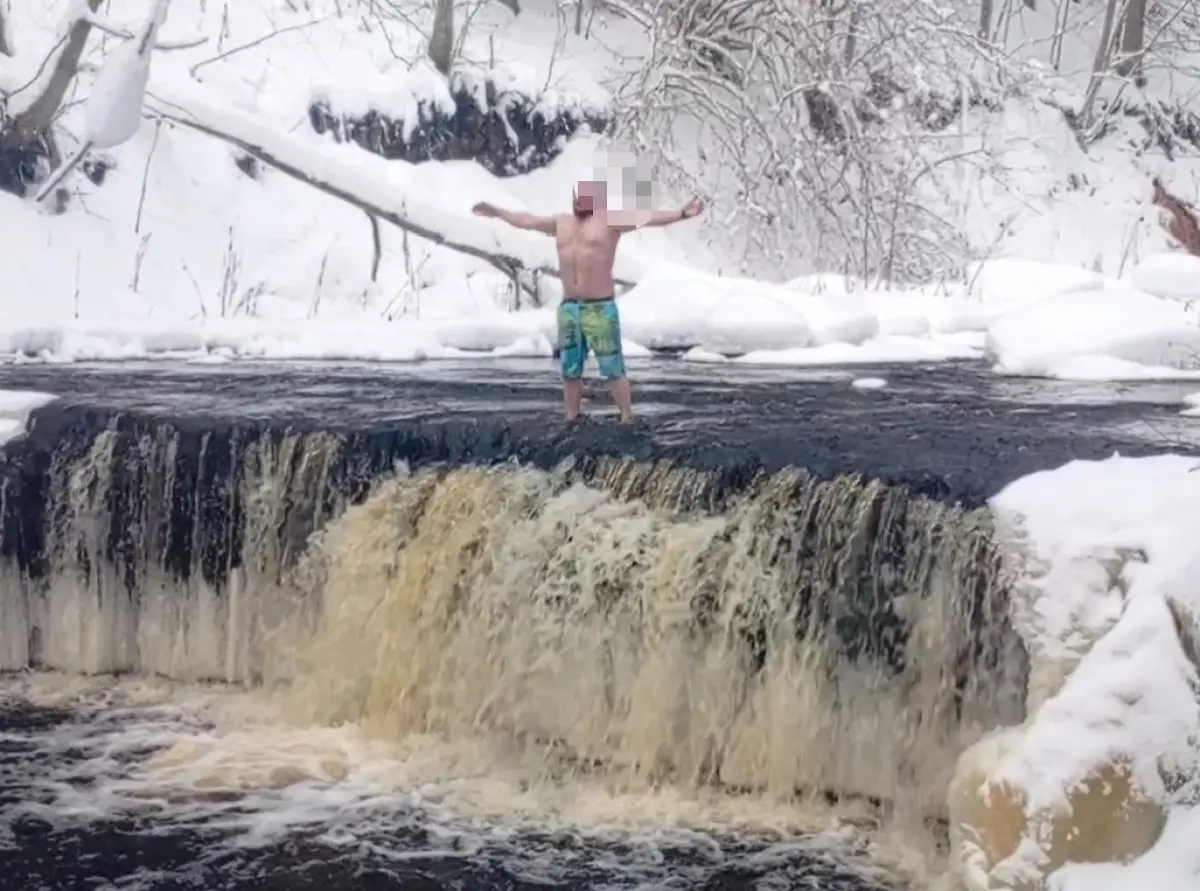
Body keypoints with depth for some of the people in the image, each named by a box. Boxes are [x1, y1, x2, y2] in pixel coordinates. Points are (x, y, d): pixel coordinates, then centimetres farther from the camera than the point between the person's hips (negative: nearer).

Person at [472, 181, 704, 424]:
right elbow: (527, 221, 27)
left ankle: (626, 421, 1)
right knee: (570, 371, 10)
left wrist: (680, 214, -30)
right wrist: (496, 211, 36)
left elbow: (647, 217, -17)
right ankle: (570, 423, 18)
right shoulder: (561, 222, 13)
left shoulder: (610, 220, -5)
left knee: (613, 370, -5)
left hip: (601, 309, -6)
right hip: (568, 308, 6)